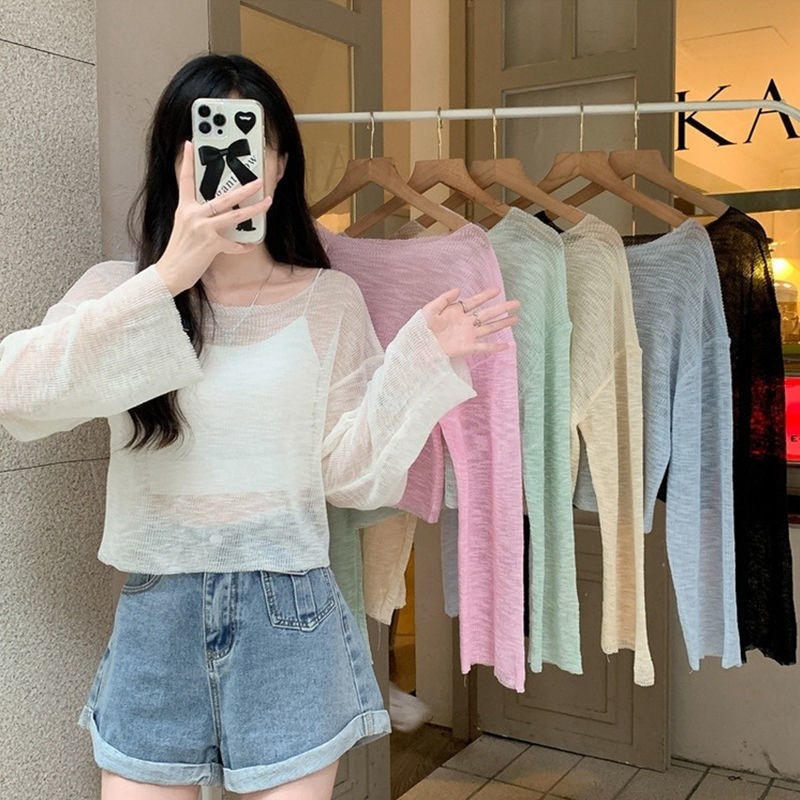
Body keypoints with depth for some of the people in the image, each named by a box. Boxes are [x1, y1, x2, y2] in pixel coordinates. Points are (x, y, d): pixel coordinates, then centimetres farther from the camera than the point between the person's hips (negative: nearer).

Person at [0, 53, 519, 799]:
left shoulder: (329, 300, 0)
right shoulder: (119, 291, 0)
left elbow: (351, 474, 0)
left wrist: (417, 360, -13)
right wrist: (165, 282, -26)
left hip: (289, 617, 0)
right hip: (155, 620, 1)